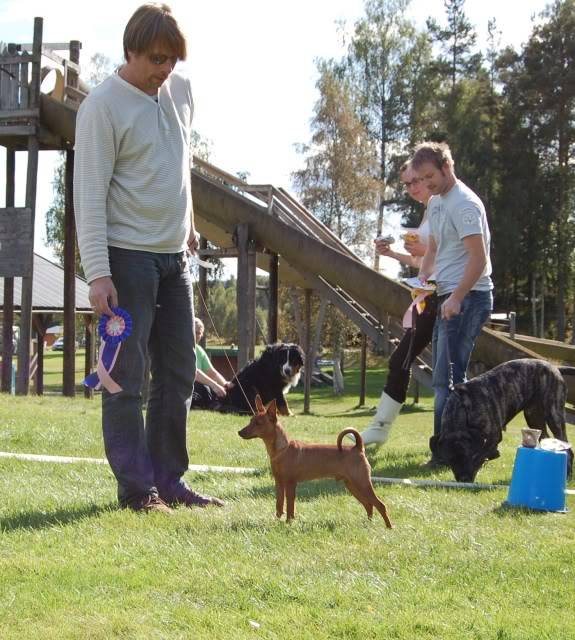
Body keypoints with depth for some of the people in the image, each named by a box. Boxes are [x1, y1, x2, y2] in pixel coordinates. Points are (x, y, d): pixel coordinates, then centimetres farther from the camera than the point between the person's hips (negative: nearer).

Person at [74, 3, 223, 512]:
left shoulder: (181, 90, 8)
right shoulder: (103, 104, -13)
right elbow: (89, 194, -15)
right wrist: (98, 273, -20)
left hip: (174, 257, 7)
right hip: (128, 255, -7)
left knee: (179, 375, 9)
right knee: (127, 376, -3)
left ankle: (169, 480, 18)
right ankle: (137, 486, 4)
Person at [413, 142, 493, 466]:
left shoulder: (464, 203, -15)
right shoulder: (436, 202, 16)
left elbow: (479, 259, -21)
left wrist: (456, 299, -25)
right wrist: (422, 278, 10)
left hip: (468, 297, -10)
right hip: (450, 297, 10)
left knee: (447, 377, -11)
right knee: (448, 376, 12)